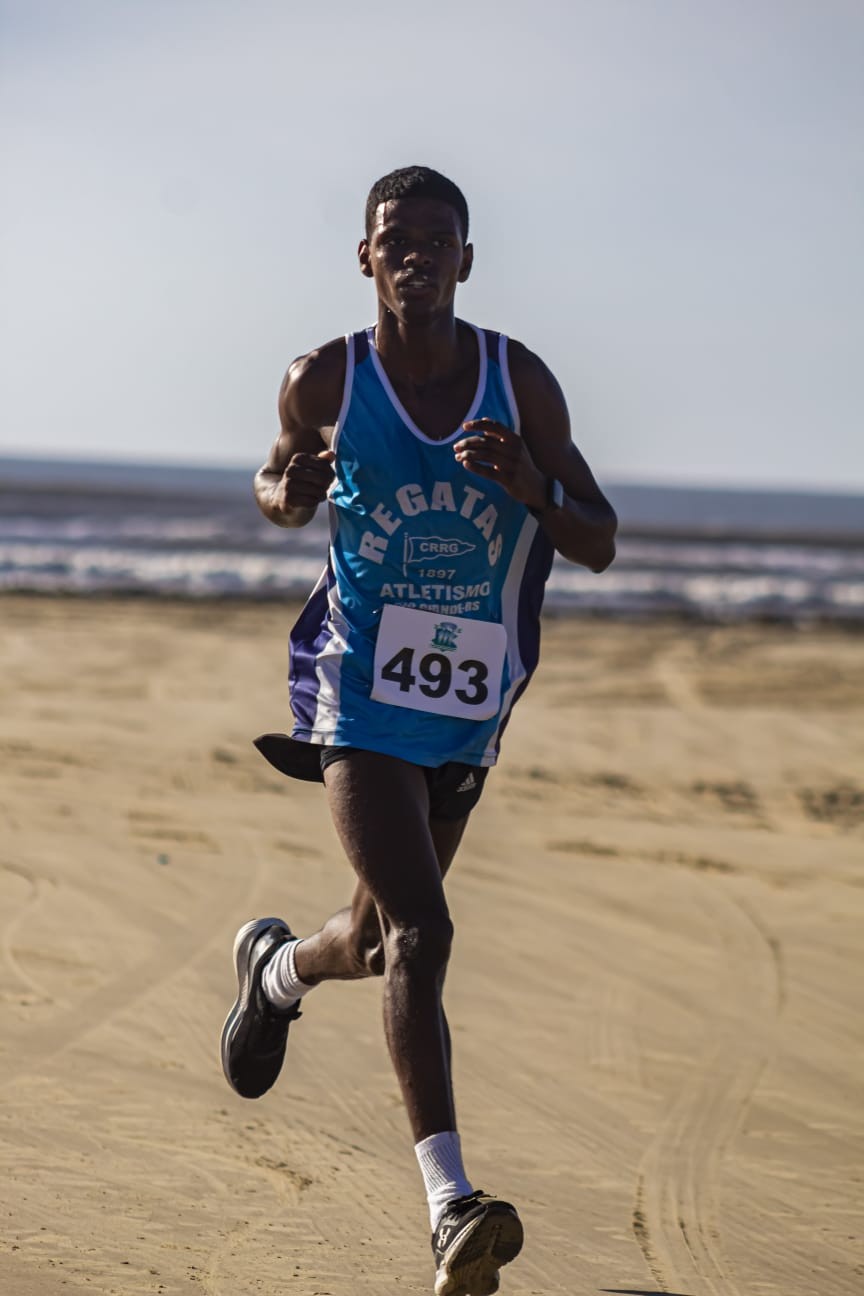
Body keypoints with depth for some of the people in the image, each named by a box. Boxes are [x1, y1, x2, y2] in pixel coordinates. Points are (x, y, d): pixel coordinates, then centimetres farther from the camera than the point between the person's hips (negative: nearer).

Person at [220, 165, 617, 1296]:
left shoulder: (521, 382, -4)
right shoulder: (324, 383, -5)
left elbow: (600, 547, -2)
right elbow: (278, 492, 14)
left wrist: (531, 488, -23)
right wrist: (289, 494, -11)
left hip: (468, 710, 4)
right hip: (360, 695, -3)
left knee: (379, 938, 18)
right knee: (419, 934, -20)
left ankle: (276, 967, 55)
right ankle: (451, 1205, -24)